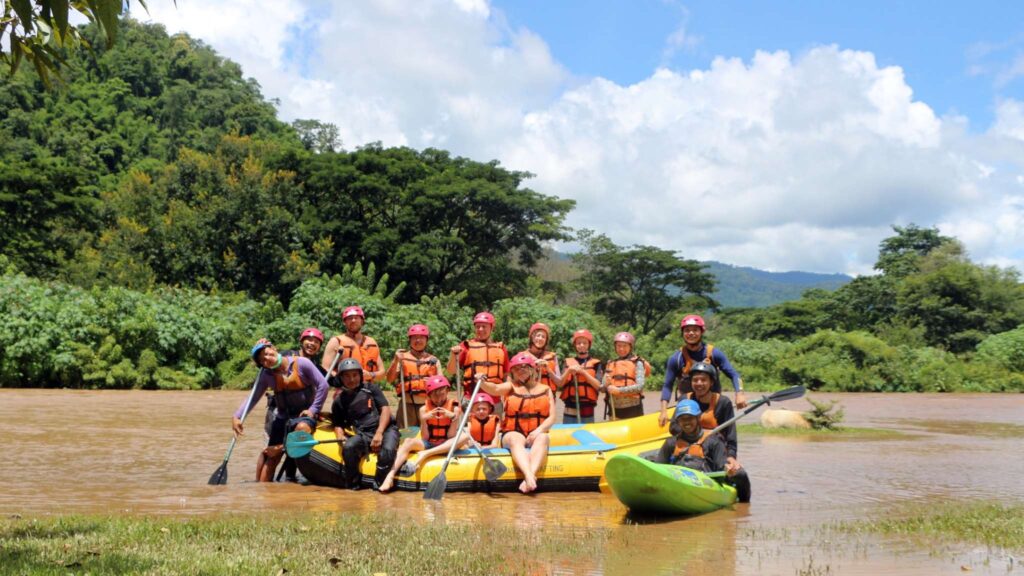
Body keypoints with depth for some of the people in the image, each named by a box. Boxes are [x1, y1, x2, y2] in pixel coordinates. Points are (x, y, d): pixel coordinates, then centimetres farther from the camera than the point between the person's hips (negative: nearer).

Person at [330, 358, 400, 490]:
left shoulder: (370, 388, 7)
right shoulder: (339, 402, 14)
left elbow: (386, 409, -1)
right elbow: (338, 425, 18)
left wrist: (379, 433, -14)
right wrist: (340, 437, -8)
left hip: (385, 429, -2)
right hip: (363, 434, 2)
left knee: (387, 450, -36)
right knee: (348, 447, -31)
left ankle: (379, 483, -15)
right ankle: (353, 483, -9)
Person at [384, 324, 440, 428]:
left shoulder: (433, 360, 13)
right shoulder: (402, 358, 7)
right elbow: (389, 379, -3)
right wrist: (395, 361, -15)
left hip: (428, 404, 2)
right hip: (407, 405, -2)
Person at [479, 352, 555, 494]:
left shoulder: (545, 390, 14)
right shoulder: (511, 387, 11)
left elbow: (551, 417, 4)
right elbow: (494, 389, -12)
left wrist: (539, 430, -15)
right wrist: (483, 383, -35)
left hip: (536, 434, 1)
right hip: (513, 433, -1)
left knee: (543, 438, -33)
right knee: (516, 439, -35)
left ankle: (531, 474, -54)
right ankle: (528, 475, -59)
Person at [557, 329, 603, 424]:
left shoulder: (596, 364, 5)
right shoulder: (568, 362, 11)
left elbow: (598, 386, -6)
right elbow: (560, 384, 3)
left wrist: (583, 372, -14)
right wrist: (568, 371, -13)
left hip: (587, 412, -2)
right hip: (570, 412, 2)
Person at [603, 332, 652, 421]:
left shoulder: (637, 363, 0)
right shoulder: (610, 364, 12)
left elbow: (640, 386, -13)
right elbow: (602, 388, 9)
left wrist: (619, 390, -21)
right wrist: (606, 385, -14)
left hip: (632, 409, -4)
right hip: (615, 409, 4)